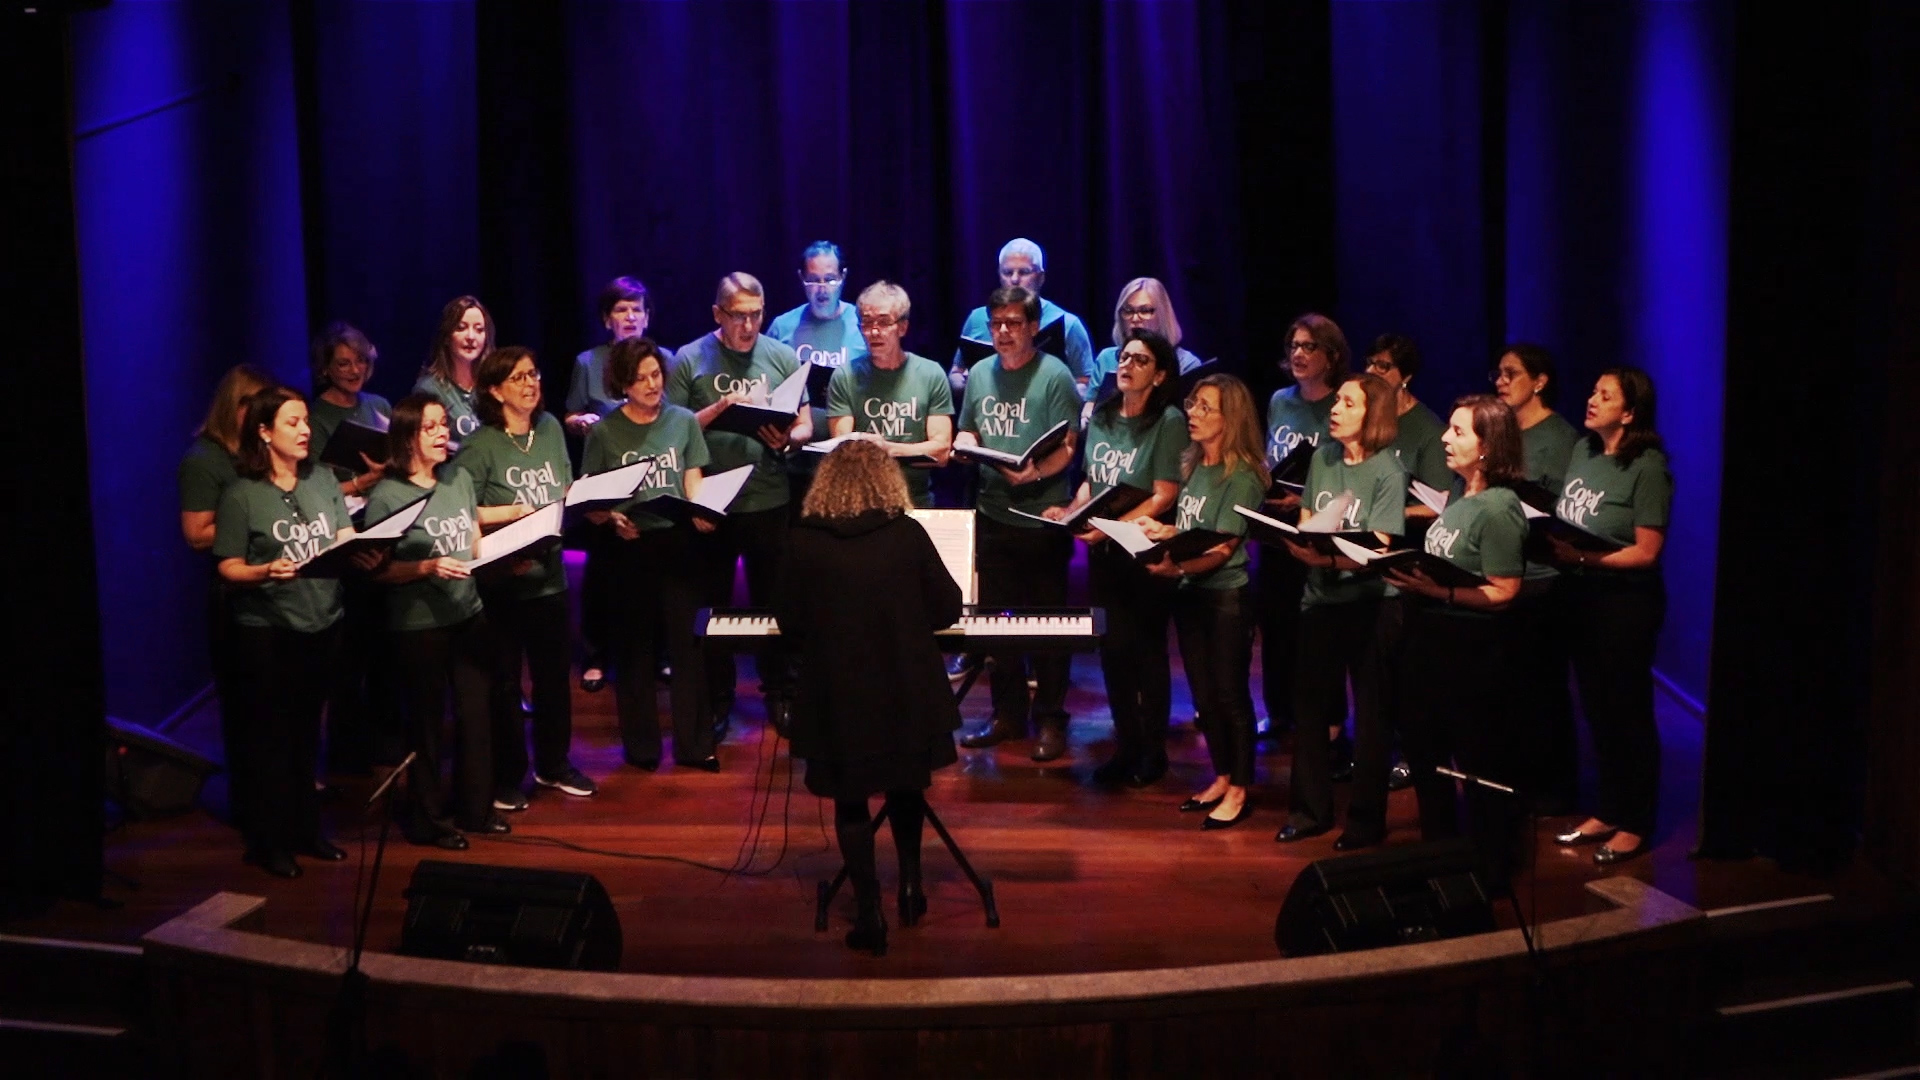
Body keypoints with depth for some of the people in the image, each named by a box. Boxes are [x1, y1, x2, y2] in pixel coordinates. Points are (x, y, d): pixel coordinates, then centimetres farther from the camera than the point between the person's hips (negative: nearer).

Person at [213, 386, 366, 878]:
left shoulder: (323, 481, 6)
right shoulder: (241, 495, -7)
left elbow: (347, 541, 4)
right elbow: (228, 567, -9)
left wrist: (364, 555, -18)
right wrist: (265, 571, -28)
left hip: (322, 624, 5)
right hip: (266, 631, -5)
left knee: (306, 731, 16)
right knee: (270, 736, 4)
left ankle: (305, 829, 27)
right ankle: (268, 841, 15)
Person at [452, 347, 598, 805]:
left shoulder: (551, 428, 6)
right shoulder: (480, 446, -11)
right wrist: (517, 511, -18)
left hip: (548, 575, 5)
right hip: (501, 581, -5)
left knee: (554, 674, 16)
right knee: (504, 681, 6)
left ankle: (553, 765, 33)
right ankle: (506, 777, 19)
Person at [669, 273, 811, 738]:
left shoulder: (782, 357, 2)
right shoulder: (690, 360, -2)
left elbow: (805, 424, 6)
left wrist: (788, 439, -16)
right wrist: (721, 406, -16)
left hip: (769, 500, 1)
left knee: (773, 601, 11)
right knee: (712, 604, 11)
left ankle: (779, 694, 26)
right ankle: (716, 699, 25)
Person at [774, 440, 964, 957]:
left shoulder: (804, 541, -8)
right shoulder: (908, 533, -7)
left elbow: (789, 622, 0)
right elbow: (947, 609, -1)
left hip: (837, 695, -1)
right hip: (905, 692, 1)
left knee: (851, 801, 13)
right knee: (906, 785, 26)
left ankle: (870, 914, 13)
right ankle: (910, 882, 28)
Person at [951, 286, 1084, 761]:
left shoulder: (1054, 375, -8)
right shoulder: (979, 373, 10)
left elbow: (1067, 447, -14)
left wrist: (1034, 473, -30)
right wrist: (965, 446, -4)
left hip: (1042, 518, -6)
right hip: (992, 514, 6)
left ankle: (1050, 721, 12)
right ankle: (1007, 713, 25)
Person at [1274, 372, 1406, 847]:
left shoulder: (1388, 471, -10)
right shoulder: (1322, 458, 6)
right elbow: (1304, 529, 9)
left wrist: (1330, 559, -32)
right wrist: (1298, 546, -13)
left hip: (1367, 603, -5)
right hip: (1319, 598, 5)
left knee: (1369, 711, 5)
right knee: (1309, 705, 10)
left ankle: (1367, 818, 16)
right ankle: (1311, 809, 24)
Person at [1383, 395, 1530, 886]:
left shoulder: (1498, 508, -17)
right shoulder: (1457, 497, 9)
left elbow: (1502, 592, -20)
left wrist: (1437, 592, -27)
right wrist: (1410, 576, -1)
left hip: (1472, 649, -9)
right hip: (1430, 641, 9)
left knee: (1481, 763, 5)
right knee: (1424, 751, 20)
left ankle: (1490, 870, 21)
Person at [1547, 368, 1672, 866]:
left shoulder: (1648, 467, -15)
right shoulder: (1582, 450, 6)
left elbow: (1646, 552, -17)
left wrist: (1583, 557, -24)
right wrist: (1551, 541, -6)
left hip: (1625, 599, -7)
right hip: (1580, 595, 7)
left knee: (1627, 712, 4)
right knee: (1596, 707, 15)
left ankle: (1635, 825, 17)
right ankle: (1607, 811, 29)